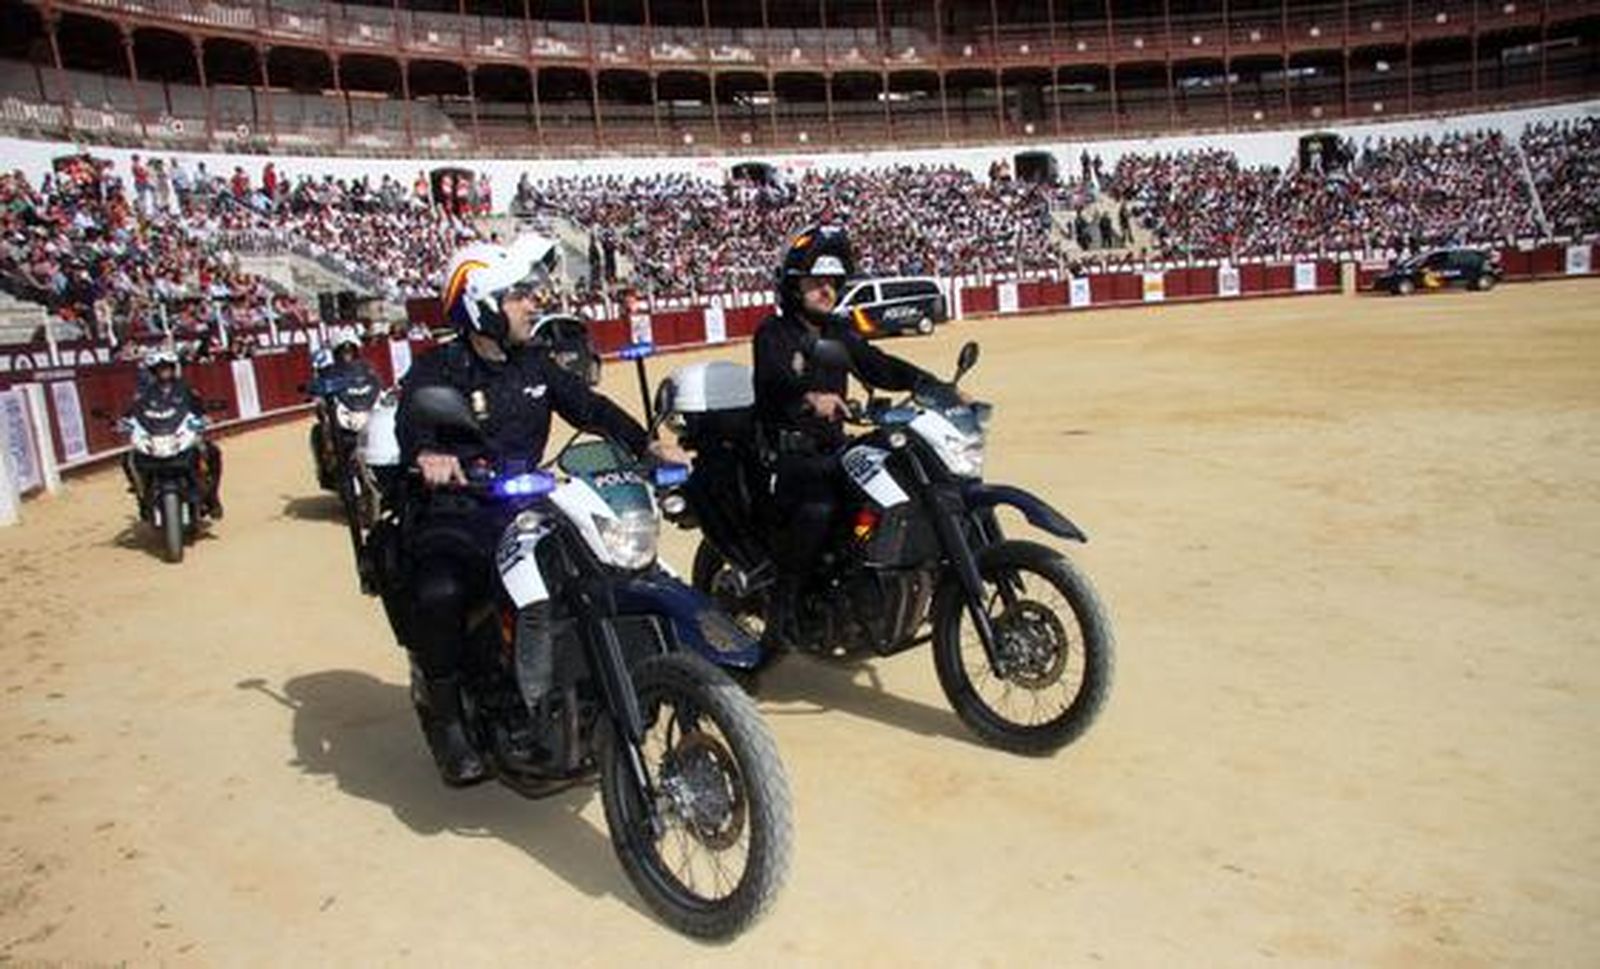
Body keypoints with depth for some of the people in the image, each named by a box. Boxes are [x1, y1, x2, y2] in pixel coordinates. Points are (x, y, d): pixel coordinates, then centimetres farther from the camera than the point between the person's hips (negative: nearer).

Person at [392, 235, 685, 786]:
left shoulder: (534, 366, 15)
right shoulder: (437, 370, -3)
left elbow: (590, 408, 12)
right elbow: (410, 422, -21)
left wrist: (649, 446, -2)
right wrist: (427, 454, -46)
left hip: (522, 513, 6)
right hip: (453, 522, -5)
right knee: (440, 596, -34)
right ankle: (442, 711, -4)